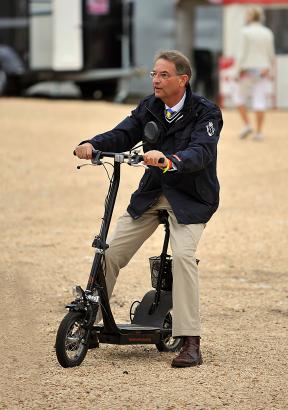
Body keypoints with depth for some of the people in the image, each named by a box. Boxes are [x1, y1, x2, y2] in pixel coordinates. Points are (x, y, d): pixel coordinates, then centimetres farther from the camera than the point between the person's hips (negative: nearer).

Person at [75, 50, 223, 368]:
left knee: (182, 254, -27)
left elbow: (200, 152, -30)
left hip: (191, 198, -5)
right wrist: (92, 145, -31)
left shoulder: (206, 113, -14)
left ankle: (190, 344, -24)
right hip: (151, 194, 6)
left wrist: (169, 160, -50)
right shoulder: (149, 108, 2)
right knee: (111, 252, 0)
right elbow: (123, 134, -10)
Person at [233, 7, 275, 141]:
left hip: (247, 70, -4)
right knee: (260, 101, 2)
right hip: (263, 71, 4)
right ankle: (258, 132, -3)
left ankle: (247, 125, 1)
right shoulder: (268, 33, 5)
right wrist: (270, 69, 22)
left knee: (239, 96, 14)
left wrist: (237, 72, -8)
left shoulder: (246, 32, -9)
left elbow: (242, 54, -12)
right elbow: (271, 55, 8)